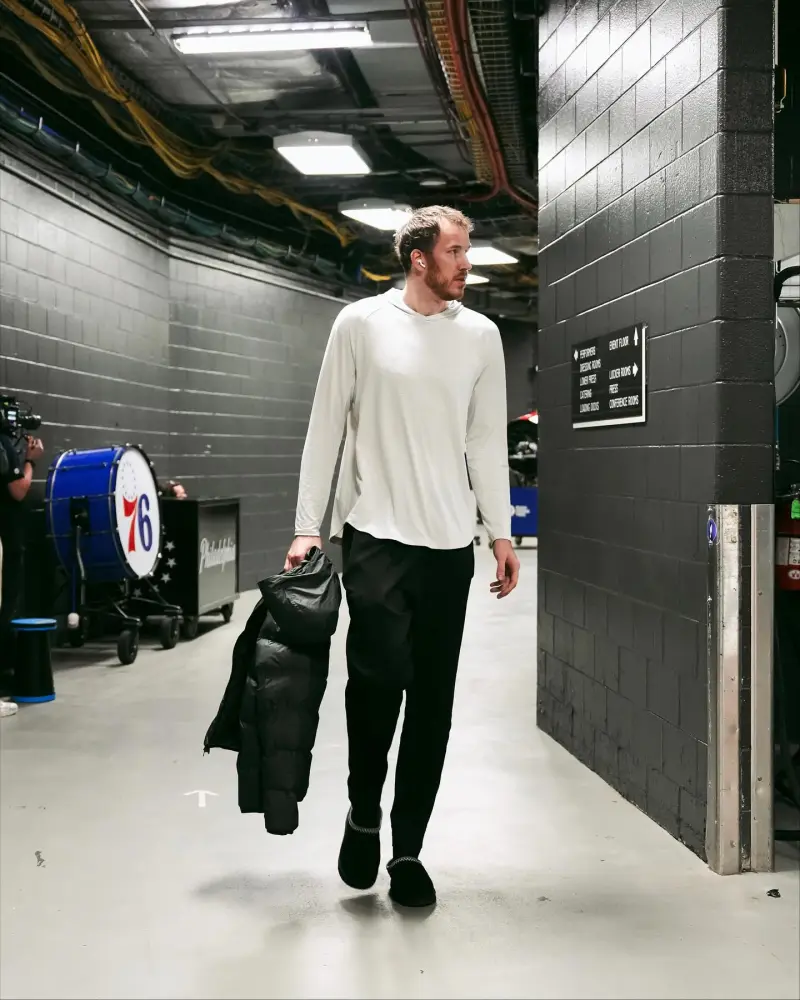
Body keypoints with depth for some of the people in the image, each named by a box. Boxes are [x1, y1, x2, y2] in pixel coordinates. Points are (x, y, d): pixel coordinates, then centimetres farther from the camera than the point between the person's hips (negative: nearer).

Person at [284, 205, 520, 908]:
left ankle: (408, 849, 16)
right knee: (381, 672, -18)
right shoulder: (361, 323, 2)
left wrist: (501, 531, 7)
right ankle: (364, 812, 9)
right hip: (376, 533, -3)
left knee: (434, 699, 4)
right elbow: (326, 427, 3)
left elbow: (488, 439, 13)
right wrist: (308, 525, -1)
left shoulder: (480, 335, 10)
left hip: (450, 544, 3)